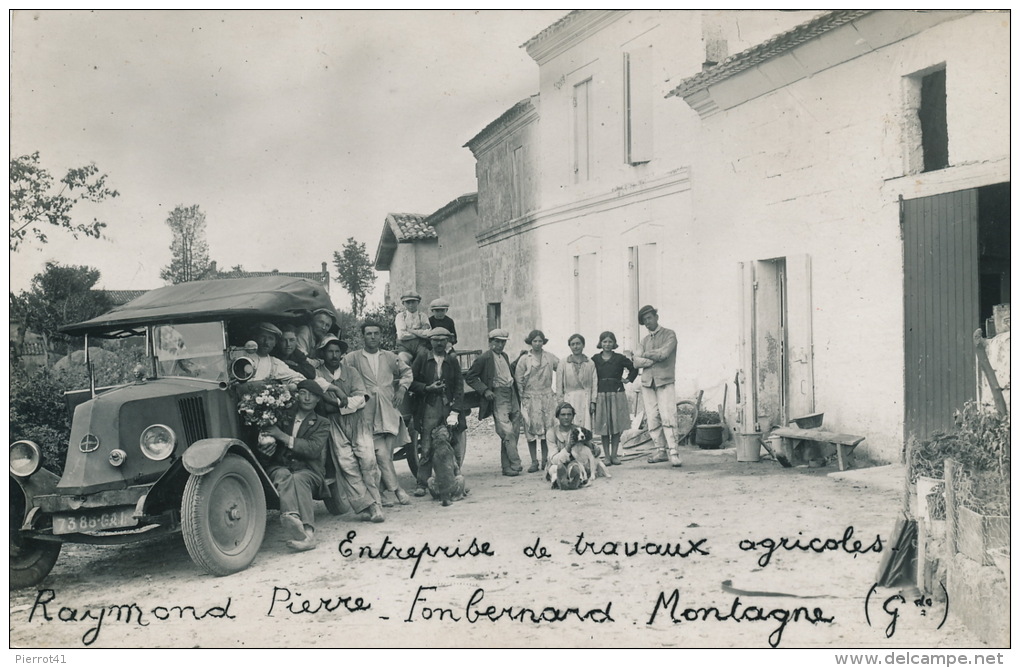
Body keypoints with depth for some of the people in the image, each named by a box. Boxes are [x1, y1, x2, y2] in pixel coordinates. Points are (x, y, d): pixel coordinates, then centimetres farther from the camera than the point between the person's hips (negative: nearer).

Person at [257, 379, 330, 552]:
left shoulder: (321, 424, 14)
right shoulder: (283, 417, 20)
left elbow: (314, 449, -6)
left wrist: (284, 437, -13)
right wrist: (265, 449, -12)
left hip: (308, 470, -1)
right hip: (279, 466, 1)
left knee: (298, 479, -35)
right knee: (283, 476, -34)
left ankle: (305, 532, -50)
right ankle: (305, 533, -58)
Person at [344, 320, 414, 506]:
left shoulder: (390, 357, 14)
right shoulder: (353, 358, 4)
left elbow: (407, 372, 26)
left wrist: (402, 389, 10)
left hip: (389, 412, 3)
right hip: (368, 413, -3)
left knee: (387, 454, 0)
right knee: (381, 454, -12)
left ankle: (380, 491, 11)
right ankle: (396, 488, -6)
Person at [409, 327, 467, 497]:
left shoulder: (452, 361, 12)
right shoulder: (422, 359, 9)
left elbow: (459, 387, 6)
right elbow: (410, 382, 6)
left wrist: (455, 411, -5)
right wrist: (427, 388, -9)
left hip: (450, 408, 2)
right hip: (429, 409, -1)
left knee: (454, 449, -1)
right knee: (426, 449, -4)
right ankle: (422, 484, 3)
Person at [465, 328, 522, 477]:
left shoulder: (504, 356, 17)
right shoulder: (483, 358, -6)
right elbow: (469, 377, -7)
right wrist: (485, 390, -14)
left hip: (512, 395, 8)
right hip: (498, 397, -8)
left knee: (515, 433, 6)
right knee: (507, 433, -13)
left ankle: (507, 466, 14)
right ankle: (514, 465, -10)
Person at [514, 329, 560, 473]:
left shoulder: (550, 357, 7)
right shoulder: (524, 360, 2)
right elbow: (518, 380, 3)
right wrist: (523, 397, -1)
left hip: (547, 397, 2)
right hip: (531, 398, -1)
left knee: (548, 429, 0)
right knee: (531, 430, -2)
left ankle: (545, 460, 9)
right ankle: (534, 462, 5)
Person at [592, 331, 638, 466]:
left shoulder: (620, 358, 3)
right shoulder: (595, 360, 4)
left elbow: (634, 368, 14)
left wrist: (629, 379, 5)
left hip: (617, 394, 0)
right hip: (601, 395, 0)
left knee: (616, 426, 0)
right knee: (603, 427, 0)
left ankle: (614, 455, 7)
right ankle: (607, 456, 5)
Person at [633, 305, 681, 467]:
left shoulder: (669, 334, 5)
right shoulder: (645, 340, 19)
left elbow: (664, 353, -12)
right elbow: (636, 361, 6)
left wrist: (647, 354, 2)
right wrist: (654, 359, -7)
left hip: (664, 382, -5)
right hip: (647, 382, 5)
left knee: (667, 417, -14)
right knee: (653, 418, 1)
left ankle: (673, 451, -13)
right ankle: (661, 450, 7)